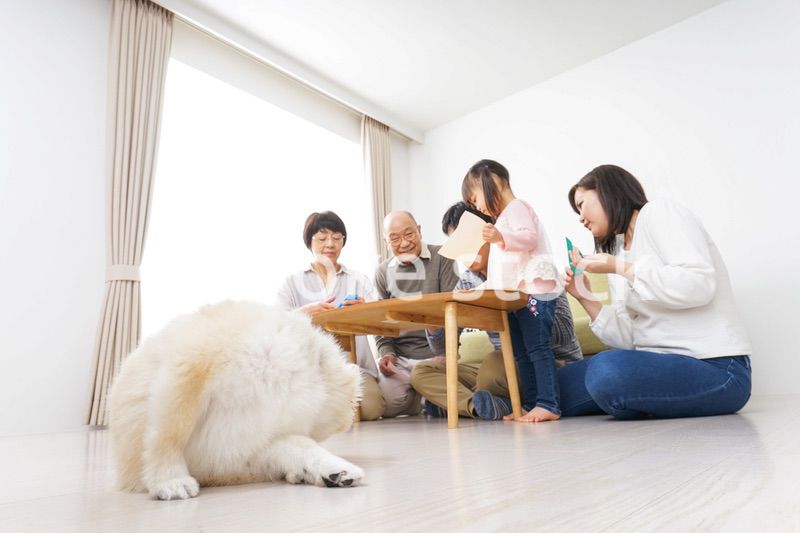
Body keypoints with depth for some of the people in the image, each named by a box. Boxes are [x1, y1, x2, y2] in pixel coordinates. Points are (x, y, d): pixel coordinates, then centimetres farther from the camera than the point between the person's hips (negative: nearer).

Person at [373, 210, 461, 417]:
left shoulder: (441, 258, -2)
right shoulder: (383, 272, 9)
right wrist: (386, 352, -6)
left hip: (437, 353, -3)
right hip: (400, 358, 3)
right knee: (386, 405, -14)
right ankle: (426, 399, 18)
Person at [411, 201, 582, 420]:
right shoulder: (467, 282, 4)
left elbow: (565, 335, -22)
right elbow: (442, 347, 5)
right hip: (506, 369, 7)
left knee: (495, 363, -37)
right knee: (421, 372, -6)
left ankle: (459, 403, -7)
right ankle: (499, 407, -26)